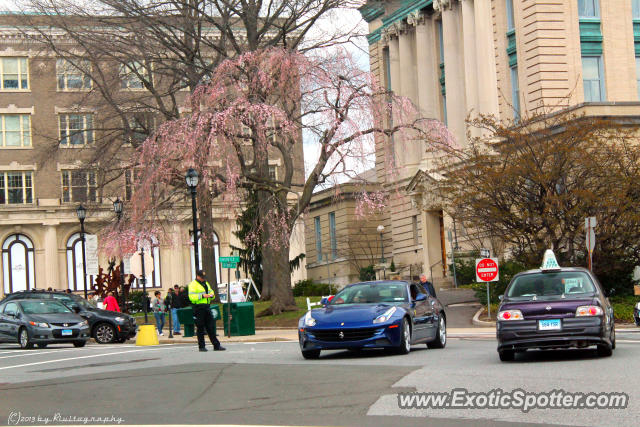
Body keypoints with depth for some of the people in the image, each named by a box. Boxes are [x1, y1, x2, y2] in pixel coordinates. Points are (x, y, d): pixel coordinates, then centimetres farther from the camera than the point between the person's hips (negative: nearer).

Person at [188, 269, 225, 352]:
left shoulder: (206, 283, 19)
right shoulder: (193, 285, -6)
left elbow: (211, 292, 27)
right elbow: (191, 297, -16)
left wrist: (211, 295, 3)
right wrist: (202, 296, -22)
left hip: (207, 307, 7)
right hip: (199, 307, -7)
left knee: (211, 327, 6)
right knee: (201, 328, 0)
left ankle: (216, 345, 7)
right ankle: (201, 346, 7)